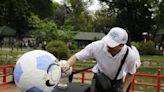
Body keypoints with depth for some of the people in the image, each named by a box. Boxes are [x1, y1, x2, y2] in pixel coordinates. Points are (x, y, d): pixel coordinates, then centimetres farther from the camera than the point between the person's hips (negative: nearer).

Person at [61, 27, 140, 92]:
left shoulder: (130, 55, -27)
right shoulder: (96, 46, -32)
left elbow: (131, 73, -6)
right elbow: (77, 57, -20)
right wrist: (67, 64, -40)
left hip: (117, 82, 0)